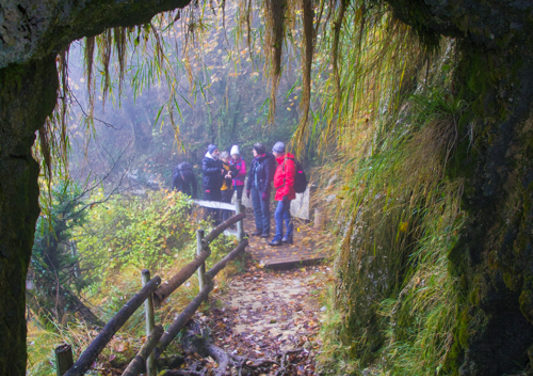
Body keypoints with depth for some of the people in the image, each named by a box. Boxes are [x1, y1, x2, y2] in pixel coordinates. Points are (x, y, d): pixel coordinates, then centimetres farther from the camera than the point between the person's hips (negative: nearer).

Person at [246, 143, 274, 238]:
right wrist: (248, 188, 12)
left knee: (264, 210, -2)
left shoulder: (266, 161, -12)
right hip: (254, 188, 7)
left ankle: (266, 231, 5)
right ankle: (259, 229, 22)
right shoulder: (254, 161, 9)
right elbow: (250, 175, 15)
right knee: (256, 209, 12)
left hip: (263, 189, -7)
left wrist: (265, 191, -17)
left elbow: (268, 177, -14)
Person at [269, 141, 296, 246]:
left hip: (285, 194, -10)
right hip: (282, 194, 10)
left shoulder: (288, 162, -16)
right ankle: (288, 236, 23)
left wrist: (286, 194, -23)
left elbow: (289, 180, -21)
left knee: (278, 215, -9)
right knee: (286, 215, 15)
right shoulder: (282, 161, 15)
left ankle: (278, 238, -4)